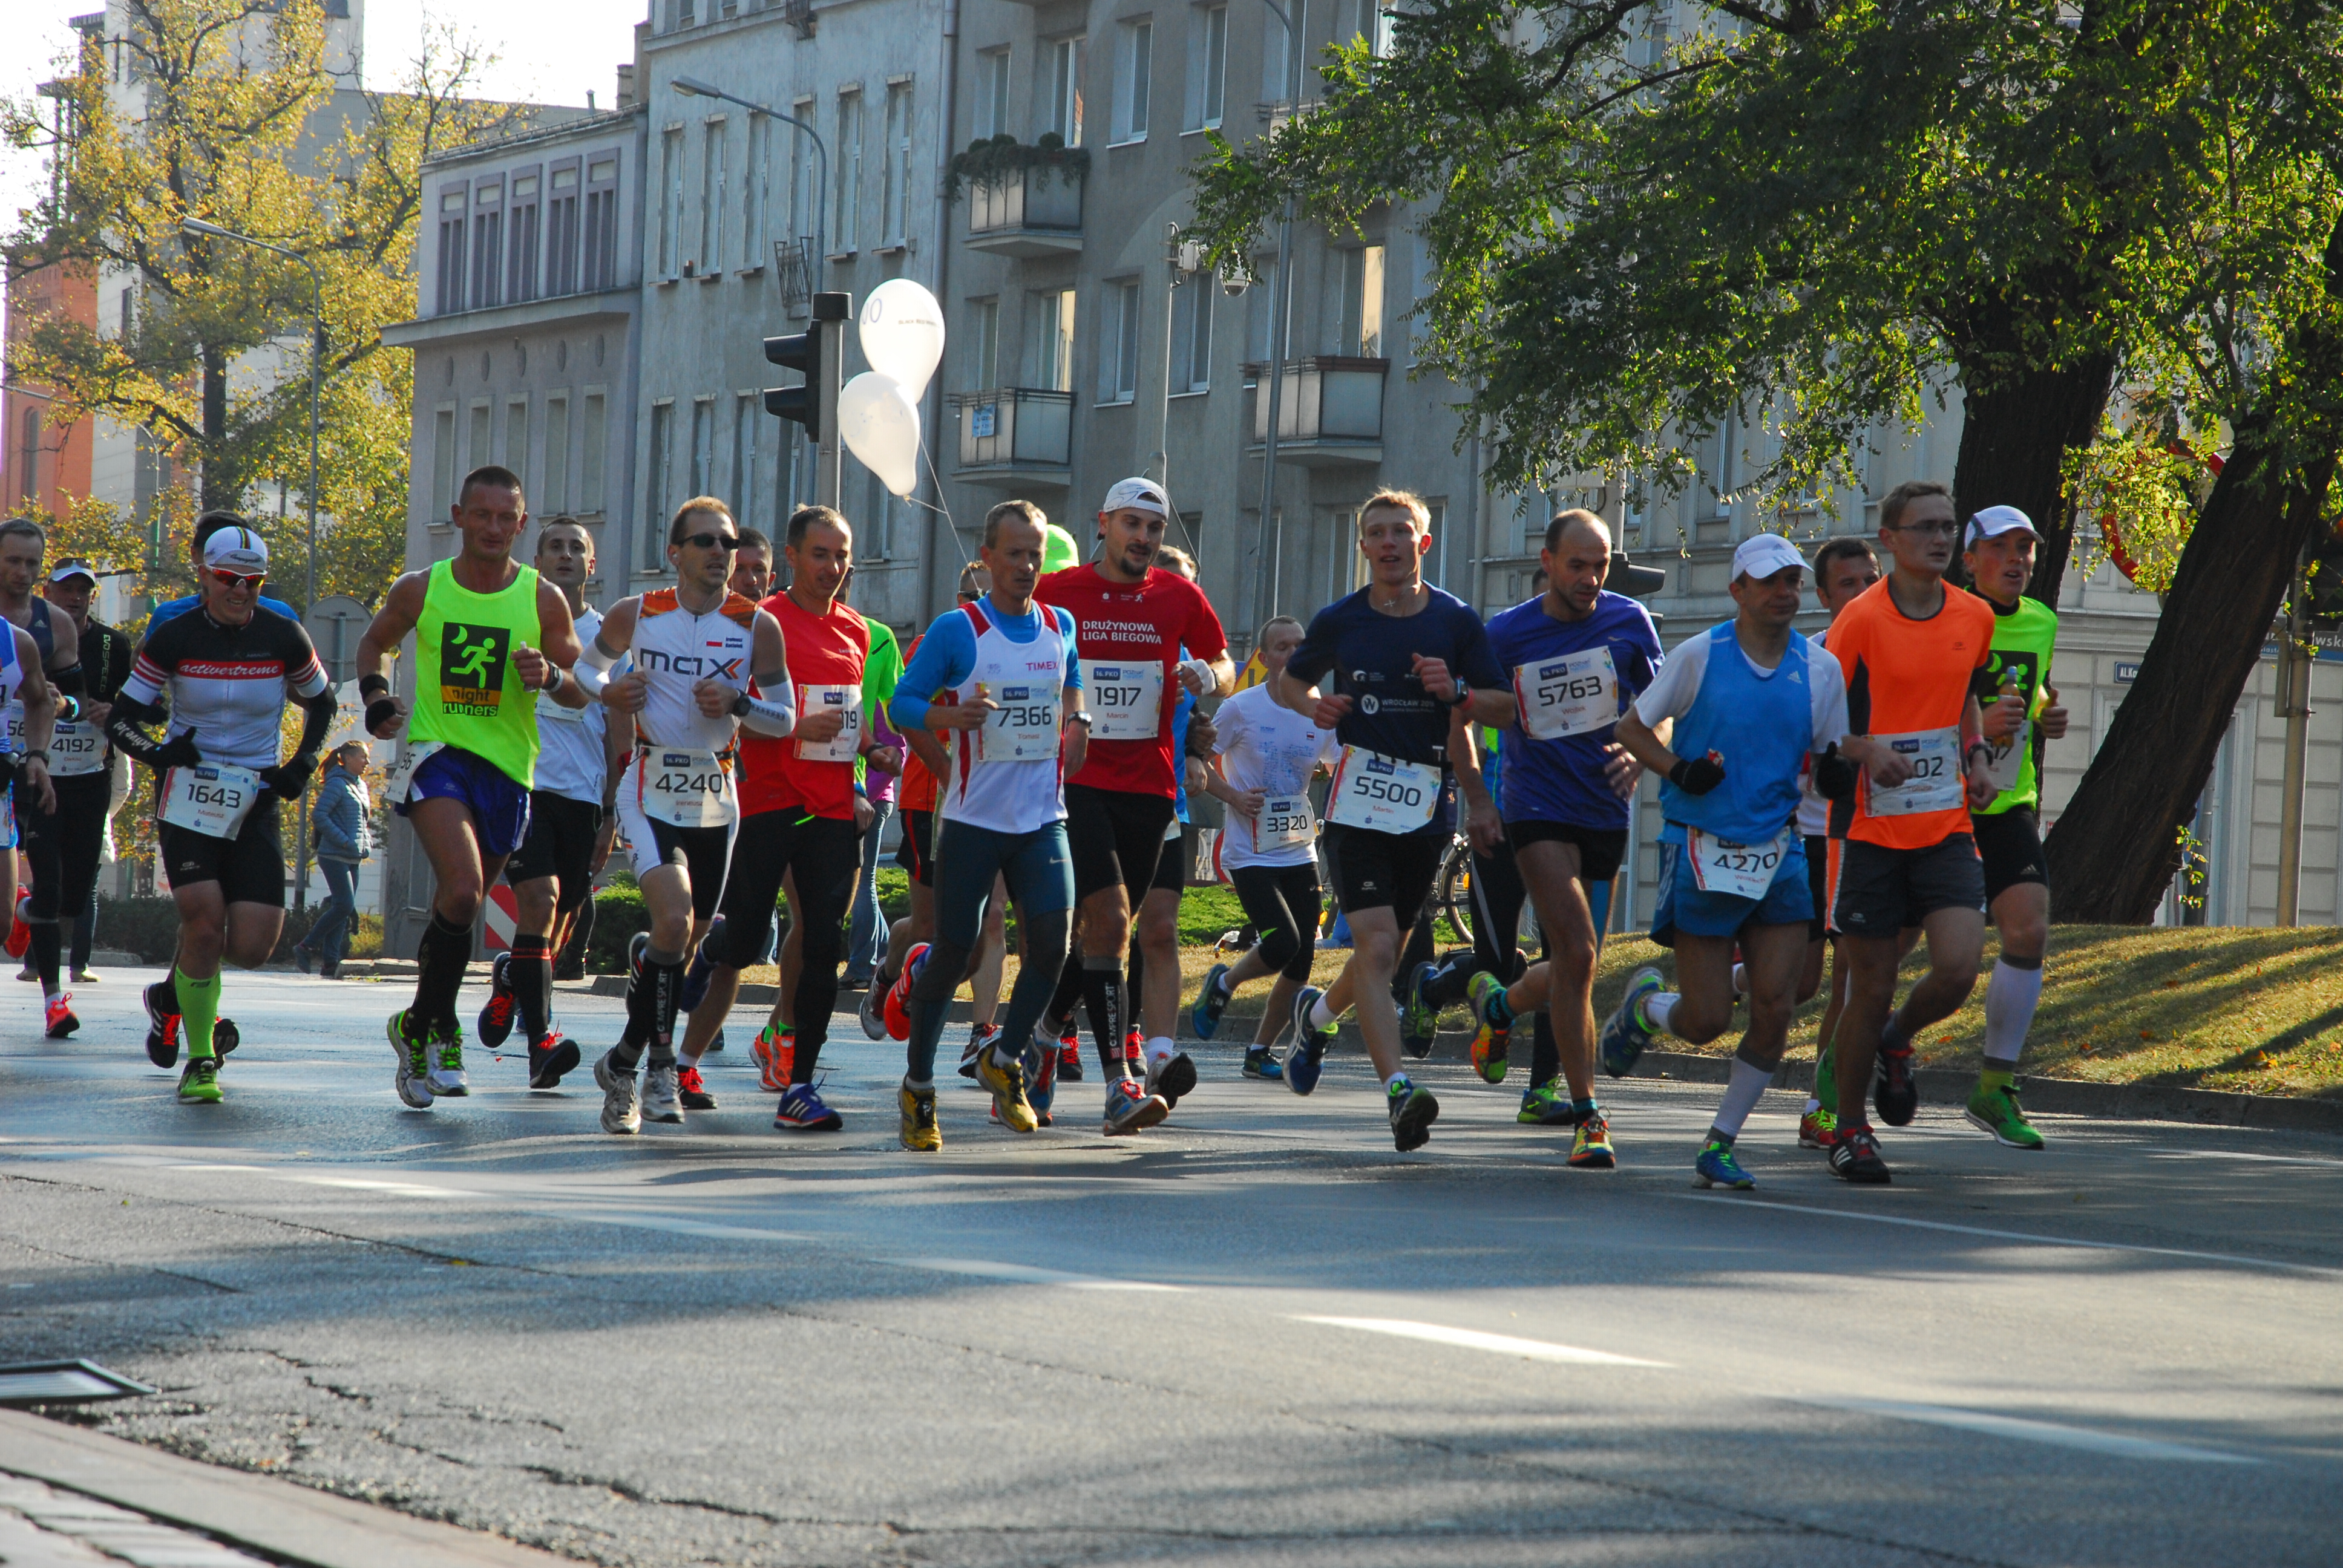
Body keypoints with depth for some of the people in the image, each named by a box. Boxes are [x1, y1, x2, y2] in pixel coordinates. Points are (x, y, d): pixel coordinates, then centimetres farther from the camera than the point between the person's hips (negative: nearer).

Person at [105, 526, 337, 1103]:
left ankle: (171, 994, 26)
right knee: (205, 925, -17)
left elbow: (321, 702, 16)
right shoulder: (173, 639, -7)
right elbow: (120, 719, 0)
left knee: (252, 947, -7)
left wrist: (303, 764, 1)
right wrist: (157, 753, -20)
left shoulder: (284, 639, -3)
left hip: (255, 800, 2)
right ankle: (200, 1061, 0)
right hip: (187, 795, -2)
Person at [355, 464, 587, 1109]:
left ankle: (419, 1028, 33)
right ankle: (436, 1028, -9)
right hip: (438, 754, -2)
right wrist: (377, 699, 0)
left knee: (460, 906, 12)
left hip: (507, 767, 2)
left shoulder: (544, 600, 0)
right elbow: (374, 643, 19)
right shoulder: (420, 590, 0)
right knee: (462, 892, -24)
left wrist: (551, 675, -16)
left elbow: (581, 694, 6)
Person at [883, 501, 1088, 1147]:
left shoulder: (1061, 626, 9)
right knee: (955, 955, -2)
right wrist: (949, 716, -23)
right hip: (971, 821, -3)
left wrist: (1074, 720, 11)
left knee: (1052, 941, -13)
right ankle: (917, 1087, 15)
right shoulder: (957, 630, -6)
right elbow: (901, 704, -5)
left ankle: (1005, 1059, 10)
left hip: (1043, 820, 4)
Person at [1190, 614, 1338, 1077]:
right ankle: (1222, 983, 12)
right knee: (1283, 944, -20)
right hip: (1250, 854, -5)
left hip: (1300, 853, 5)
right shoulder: (1241, 709, -7)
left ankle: (1261, 1051, 18)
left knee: (1301, 962, 0)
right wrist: (1234, 797, -14)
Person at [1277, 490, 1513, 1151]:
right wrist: (1314, 706, -3)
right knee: (1377, 947, -17)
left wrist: (1456, 692, -14)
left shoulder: (1457, 621, 2)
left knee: (1383, 951, 14)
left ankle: (1318, 1012, 46)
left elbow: (1504, 706, 6)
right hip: (1358, 803, -2)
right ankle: (1398, 1089, -22)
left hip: (1428, 804, 2)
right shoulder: (1339, 621, 3)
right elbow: (1290, 680, 19)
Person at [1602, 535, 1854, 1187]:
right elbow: (1632, 727, 4)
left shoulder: (1820, 669, 5)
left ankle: (1721, 1144, 9)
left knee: (1774, 1010, -7)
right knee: (1706, 1021, -3)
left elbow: (1830, 761, 14)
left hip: (1779, 852, 3)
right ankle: (1643, 1005, 33)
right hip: (1701, 847, -3)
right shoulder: (1699, 656, -4)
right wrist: (1676, 770, -14)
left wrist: (1840, 774, -10)